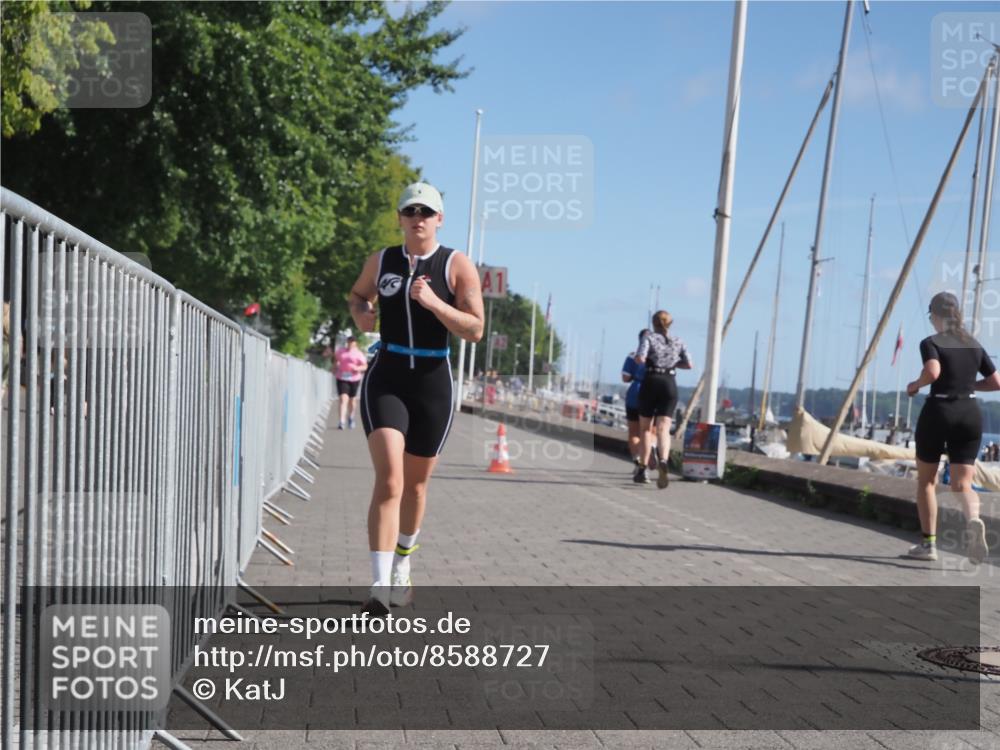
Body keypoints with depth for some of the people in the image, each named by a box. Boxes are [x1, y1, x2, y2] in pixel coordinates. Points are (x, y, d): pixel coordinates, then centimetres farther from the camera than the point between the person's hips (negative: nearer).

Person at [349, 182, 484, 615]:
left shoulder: (458, 266, -2)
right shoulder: (381, 262, 5)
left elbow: (475, 331, -8)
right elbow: (359, 294, 26)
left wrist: (433, 302, -21)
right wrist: (361, 314, 3)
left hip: (433, 383, 0)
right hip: (386, 379, 0)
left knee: (416, 483, 14)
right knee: (389, 479, -17)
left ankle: (401, 568, 38)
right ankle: (381, 587, -20)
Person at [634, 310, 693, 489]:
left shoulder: (649, 337, 2)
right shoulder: (678, 342, 12)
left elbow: (640, 359, -13)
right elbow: (689, 364, 7)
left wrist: (638, 358, 9)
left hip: (651, 382, -1)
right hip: (670, 385, 2)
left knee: (645, 427, 12)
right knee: (663, 428, -6)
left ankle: (642, 467, 10)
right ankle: (663, 460, -33)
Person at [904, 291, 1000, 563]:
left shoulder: (931, 342, -5)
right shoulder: (974, 345, 11)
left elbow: (933, 371, -24)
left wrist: (915, 385, -6)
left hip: (938, 412, -4)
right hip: (970, 414, 4)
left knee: (926, 480, 14)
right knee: (962, 484, 2)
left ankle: (928, 544, 14)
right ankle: (973, 521, -32)